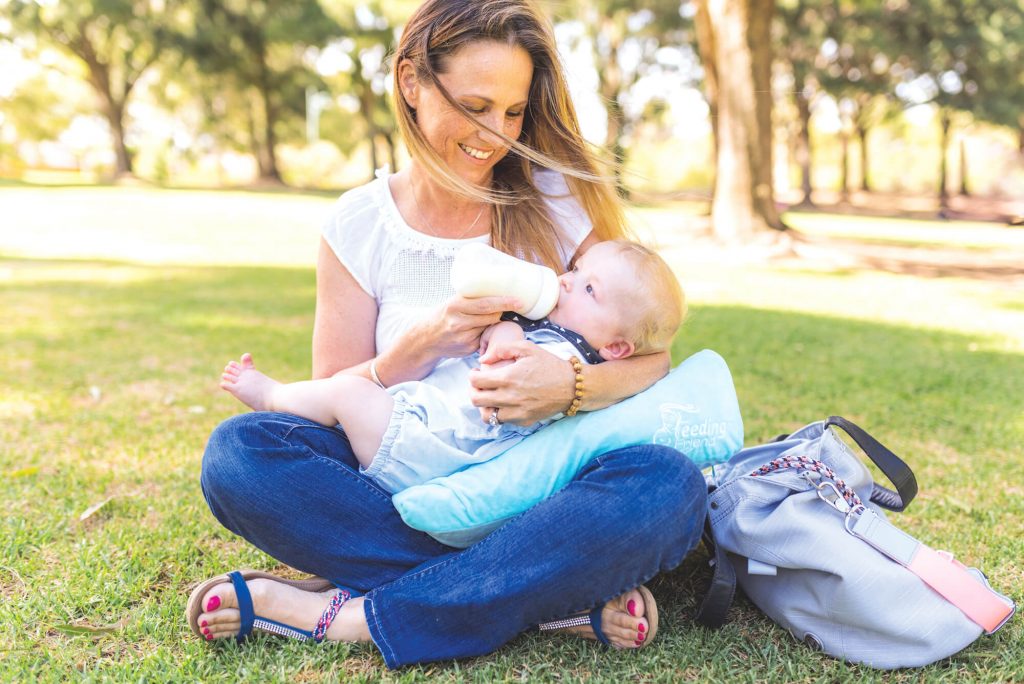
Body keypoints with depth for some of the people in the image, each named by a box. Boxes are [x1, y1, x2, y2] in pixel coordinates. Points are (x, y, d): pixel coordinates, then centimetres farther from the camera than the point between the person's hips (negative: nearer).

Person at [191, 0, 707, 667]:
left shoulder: (559, 201, -2)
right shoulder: (358, 226, 1)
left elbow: (649, 356, -4)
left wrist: (572, 384, -28)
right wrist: (426, 342, -19)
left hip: (537, 493, -1)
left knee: (668, 484, -32)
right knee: (238, 453, -24)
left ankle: (346, 615, -25)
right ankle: (562, 597, -25)